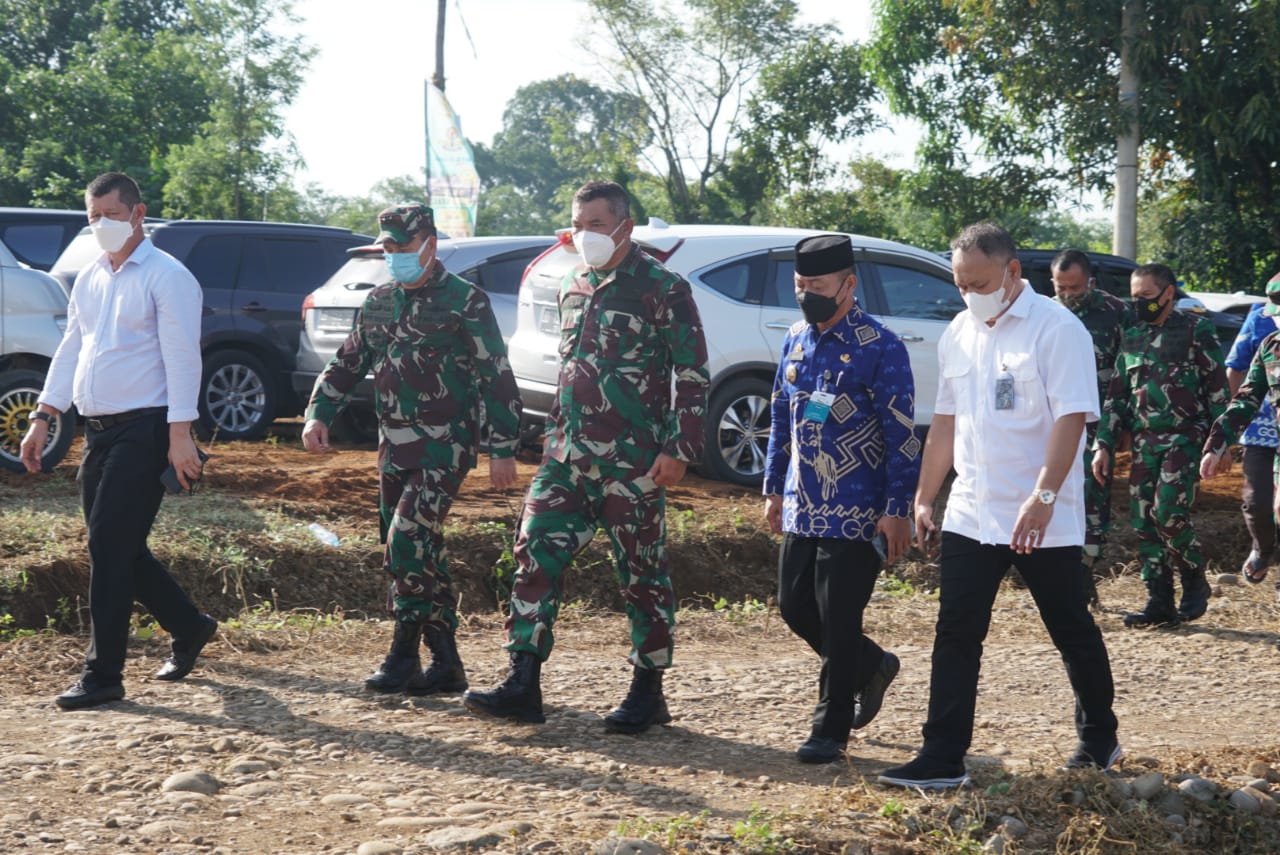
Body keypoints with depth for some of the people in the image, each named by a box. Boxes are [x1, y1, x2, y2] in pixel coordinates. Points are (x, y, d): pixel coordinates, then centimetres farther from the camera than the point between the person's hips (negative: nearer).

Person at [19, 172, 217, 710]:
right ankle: (189, 628, 29)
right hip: (98, 429, 8)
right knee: (119, 548, 10)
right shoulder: (90, 279, 15)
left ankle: (103, 675, -4)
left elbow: (182, 359, -14)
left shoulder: (166, 277, -8)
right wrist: (43, 418, 11)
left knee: (110, 547, -10)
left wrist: (180, 435, -20)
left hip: (144, 429, -8)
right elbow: (70, 351, 19)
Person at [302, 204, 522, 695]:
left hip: (444, 447, -7)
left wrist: (502, 449, -11)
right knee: (417, 553, 7)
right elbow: (346, 364, 19)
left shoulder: (465, 301, -6)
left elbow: (497, 378, -8)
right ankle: (445, 664, 14)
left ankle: (404, 654, -8)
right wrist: (318, 414, 3)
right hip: (393, 447, 7)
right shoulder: (379, 302, 14)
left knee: (408, 538, -18)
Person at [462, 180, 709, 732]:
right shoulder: (574, 287, 14)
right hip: (568, 454, 7)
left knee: (641, 572, 2)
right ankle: (523, 684, 3)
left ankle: (648, 692, 13)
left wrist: (679, 449, -14)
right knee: (536, 553, -1)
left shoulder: (662, 289, -7)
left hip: (632, 460, -6)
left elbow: (692, 375, -8)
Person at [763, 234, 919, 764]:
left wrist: (896, 510, -15)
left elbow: (902, 435, -12)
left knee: (838, 620, -2)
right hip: (802, 509, 7)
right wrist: (773, 489, 16)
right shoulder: (796, 341, 9)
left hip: (857, 516, -7)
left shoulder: (879, 348, -12)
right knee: (795, 607, 11)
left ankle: (831, 730, 11)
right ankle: (872, 666, 35)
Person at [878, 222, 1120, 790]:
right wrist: (924, 498, 14)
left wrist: (1043, 496, -27)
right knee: (955, 635, 0)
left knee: (1073, 634, 9)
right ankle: (943, 759, 2)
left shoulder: (1056, 329, -12)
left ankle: (1099, 739, 28)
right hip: (970, 514, 6)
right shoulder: (958, 334, 10)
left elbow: (1071, 417, -19)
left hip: (1043, 522, -6)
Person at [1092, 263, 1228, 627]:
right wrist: (1103, 444, 10)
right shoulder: (1132, 339, 16)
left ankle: (1195, 583, 1)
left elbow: (1218, 390, -3)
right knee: (1144, 522, 1)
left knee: (1169, 511, -19)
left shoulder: (1196, 331, -1)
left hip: (1185, 438, -6)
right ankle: (1159, 603, 8)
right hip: (1144, 444, 6)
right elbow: (1116, 398, 18)